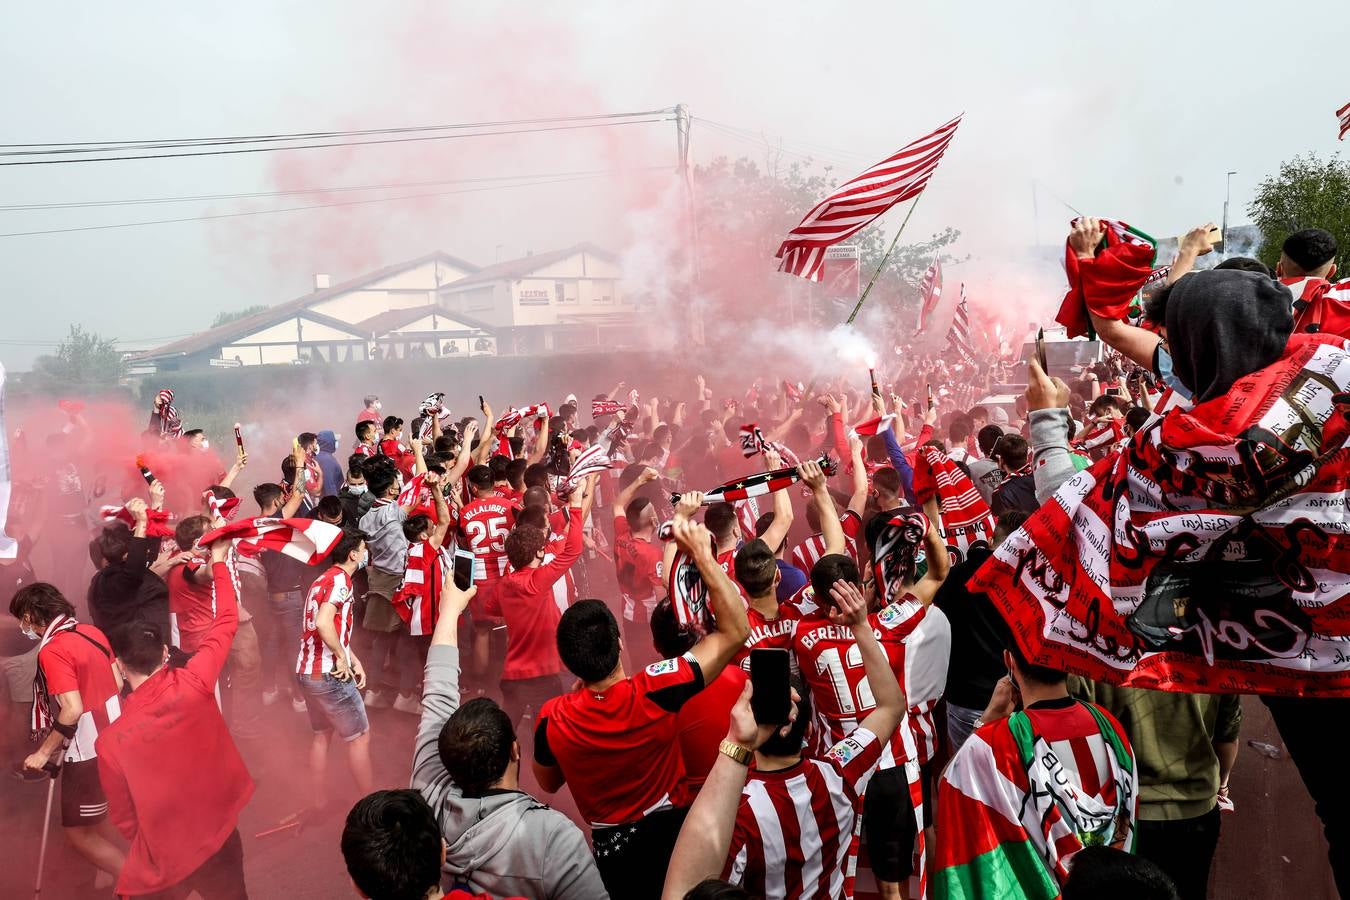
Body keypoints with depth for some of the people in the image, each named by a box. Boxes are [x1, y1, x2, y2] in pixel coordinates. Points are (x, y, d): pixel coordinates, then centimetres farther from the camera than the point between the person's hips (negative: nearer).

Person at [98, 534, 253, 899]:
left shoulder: (111, 741, -19)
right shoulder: (194, 684, -18)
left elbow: (124, 817, -5)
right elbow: (227, 622, -2)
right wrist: (219, 561, 10)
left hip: (163, 864, -2)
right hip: (221, 838, 3)